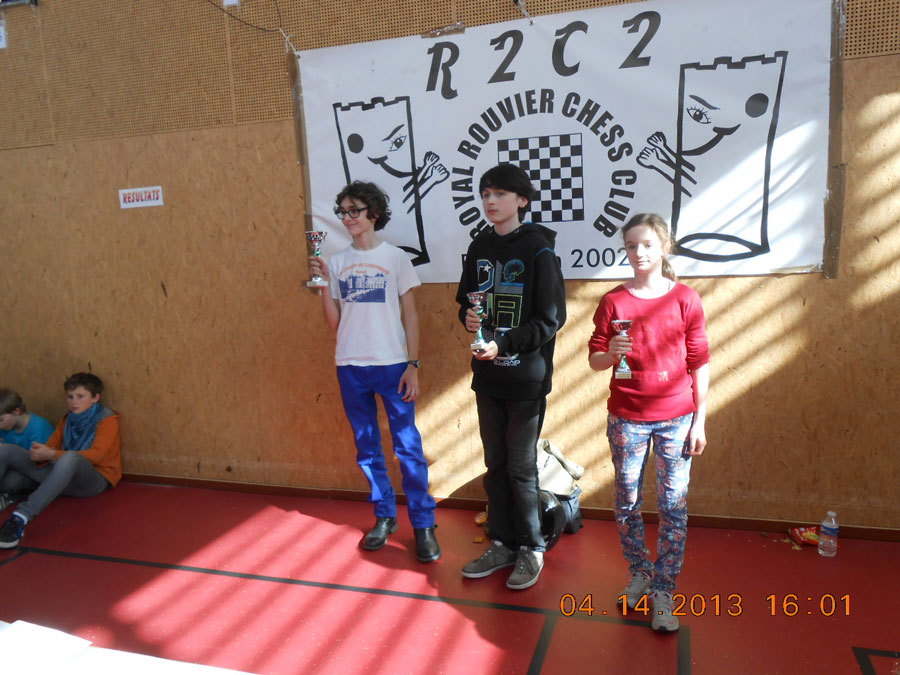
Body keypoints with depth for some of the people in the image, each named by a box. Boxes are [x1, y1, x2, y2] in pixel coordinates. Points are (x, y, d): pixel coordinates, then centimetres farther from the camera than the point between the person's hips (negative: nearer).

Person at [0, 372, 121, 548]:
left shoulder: (107, 419, -4)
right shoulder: (68, 419, 15)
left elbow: (97, 454, -16)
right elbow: (51, 446, 6)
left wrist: (52, 454, -24)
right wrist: (40, 454, -19)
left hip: (95, 479, -6)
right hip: (64, 477, 7)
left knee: (70, 457, -41)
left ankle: (22, 516, -50)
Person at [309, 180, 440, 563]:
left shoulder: (395, 258, 0)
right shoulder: (336, 262, 7)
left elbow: (409, 315, 0)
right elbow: (334, 322, 6)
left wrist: (413, 365, -7)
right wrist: (324, 283, -7)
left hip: (392, 364, -3)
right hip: (351, 367, 4)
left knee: (408, 446, -2)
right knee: (367, 449, 12)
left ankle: (423, 524, 10)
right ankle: (384, 517, 27)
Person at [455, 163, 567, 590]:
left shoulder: (538, 248, -9)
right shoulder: (480, 248, 9)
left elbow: (551, 318, -12)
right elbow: (465, 299, 17)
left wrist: (503, 343, -20)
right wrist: (469, 317, -6)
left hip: (526, 377, -5)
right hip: (488, 376, 6)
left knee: (521, 468, 3)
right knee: (495, 464, 13)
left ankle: (531, 549, 21)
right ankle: (502, 544, 28)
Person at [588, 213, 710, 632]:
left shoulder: (685, 299, -1)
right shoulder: (613, 301, 0)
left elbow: (700, 364, 1)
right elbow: (594, 358, 4)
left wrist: (700, 421, 0)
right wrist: (611, 354, -20)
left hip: (676, 417, -1)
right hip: (627, 419, 1)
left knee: (674, 507, 3)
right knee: (627, 503, 10)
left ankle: (663, 592, 17)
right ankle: (639, 573, 32)